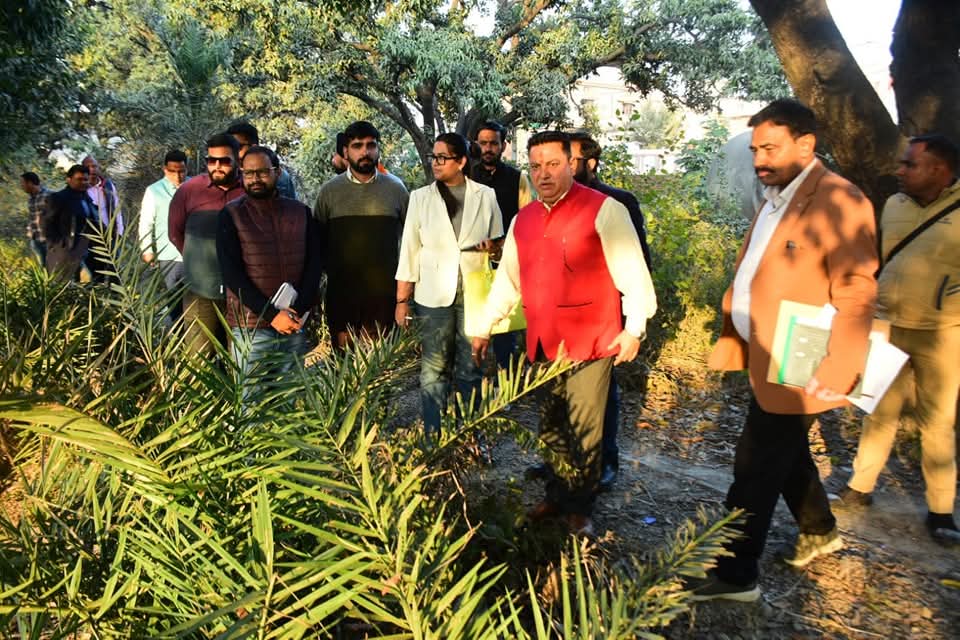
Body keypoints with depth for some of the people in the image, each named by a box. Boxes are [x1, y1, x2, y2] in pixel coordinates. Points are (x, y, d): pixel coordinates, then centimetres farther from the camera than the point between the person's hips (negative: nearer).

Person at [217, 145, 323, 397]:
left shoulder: (301, 212, 8)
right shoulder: (231, 215, -1)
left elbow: (315, 264, 4)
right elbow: (232, 273, -8)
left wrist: (298, 310, -10)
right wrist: (272, 314, -15)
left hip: (295, 325, 3)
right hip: (250, 326, -2)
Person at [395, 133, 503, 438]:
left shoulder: (485, 196, 3)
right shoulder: (421, 197, 3)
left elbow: (500, 244, 13)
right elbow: (410, 250, 2)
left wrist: (493, 246, -12)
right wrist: (402, 299, -2)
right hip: (434, 295, 0)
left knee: (470, 368, 9)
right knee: (434, 369, 3)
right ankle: (433, 437, 14)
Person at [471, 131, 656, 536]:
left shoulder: (603, 210, -6)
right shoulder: (522, 220, 13)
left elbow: (632, 273, -7)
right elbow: (506, 279, 19)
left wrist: (634, 328, -10)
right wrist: (485, 328, 19)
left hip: (590, 341, -5)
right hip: (542, 342, 6)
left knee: (583, 430, 1)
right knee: (550, 428, 15)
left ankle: (579, 509, 19)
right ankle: (557, 497, 32)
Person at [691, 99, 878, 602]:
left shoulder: (837, 200, -16)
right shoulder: (774, 201, 12)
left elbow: (856, 293, -21)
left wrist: (838, 370, -25)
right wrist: (731, 338, 14)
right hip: (765, 360, 9)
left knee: (755, 467, 0)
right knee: (785, 451, 23)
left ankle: (735, 574, 15)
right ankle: (819, 530, 46)